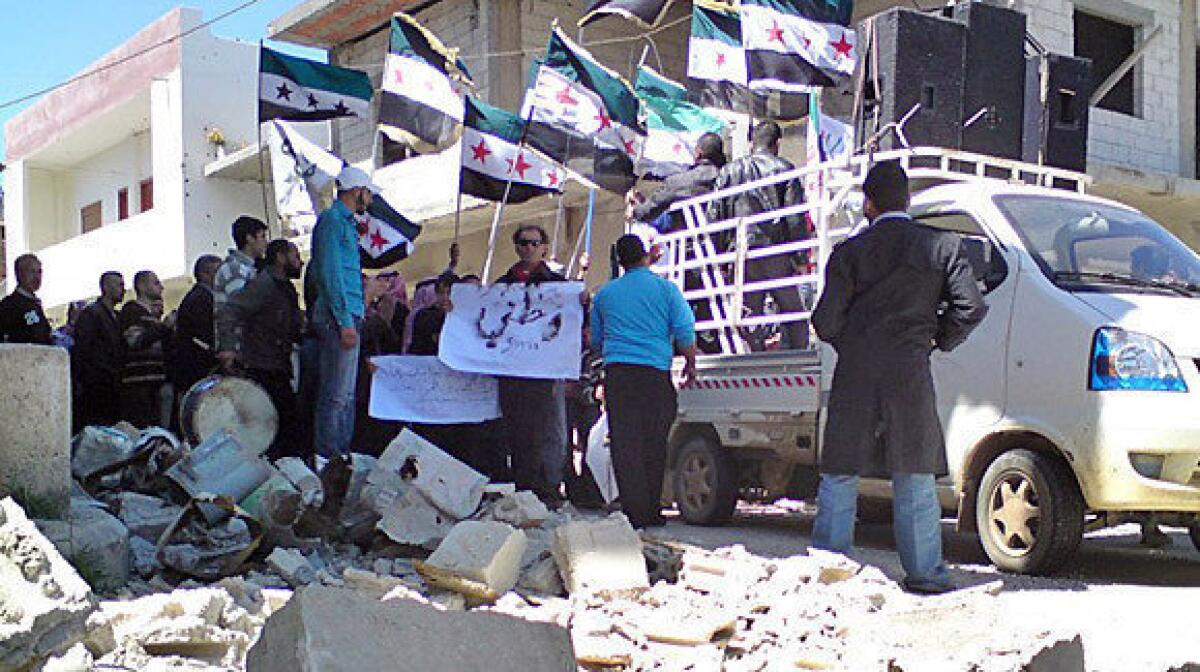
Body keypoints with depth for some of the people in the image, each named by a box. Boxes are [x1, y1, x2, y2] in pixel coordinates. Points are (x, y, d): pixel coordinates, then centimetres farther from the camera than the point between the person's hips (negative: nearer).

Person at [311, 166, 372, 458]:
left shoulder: (345, 222, 22)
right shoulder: (333, 219, -8)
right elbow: (330, 272, -16)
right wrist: (345, 321, -20)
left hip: (348, 315, 10)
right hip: (340, 315, -10)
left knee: (346, 394, 12)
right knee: (337, 394, -10)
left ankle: (342, 452, 17)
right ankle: (330, 457, -8)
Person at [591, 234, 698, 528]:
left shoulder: (605, 293, 15)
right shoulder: (665, 289, 5)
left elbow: (595, 340, 25)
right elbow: (685, 332, 0)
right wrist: (690, 364, 14)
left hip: (616, 373, 2)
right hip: (655, 372, -2)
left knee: (624, 445, -1)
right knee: (654, 444, 5)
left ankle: (634, 512, -5)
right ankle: (651, 511, 8)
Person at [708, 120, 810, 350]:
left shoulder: (729, 170, 10)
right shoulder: (784, 168, 2)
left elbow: (713, 216, 7)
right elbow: (796, 217, -4)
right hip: (776, 251, -2)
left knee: (749, 315, 6)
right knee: (793, 314, 8)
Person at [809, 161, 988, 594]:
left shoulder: (849, 252, -2)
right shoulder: (942, 246, 1)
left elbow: (826, 322, -5)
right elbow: (971, 307, -3)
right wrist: (940, 339, 13)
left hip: (855, 379, 0)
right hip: (912, 379, 1)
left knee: (839, 477, 10)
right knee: (915, 481, 11)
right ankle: (924, 571, 12)